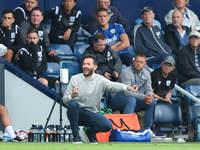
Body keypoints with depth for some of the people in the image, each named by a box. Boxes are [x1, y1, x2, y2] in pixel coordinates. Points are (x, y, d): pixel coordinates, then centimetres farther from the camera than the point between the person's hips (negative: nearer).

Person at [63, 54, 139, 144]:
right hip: (77, 114, 0)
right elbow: (64, 99, 0)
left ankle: (90, 132, 10)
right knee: (72, 103, -33)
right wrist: (71, 96, -25)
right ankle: (75, 136, -16)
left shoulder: (100, 80, -2)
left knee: (108, 125, -27)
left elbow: (113, 85, -22)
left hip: (93, 114, 0)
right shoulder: (74, 79, 1)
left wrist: (128, 88, -42)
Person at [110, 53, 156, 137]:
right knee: (132, 100, -39)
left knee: (152, 102, -16)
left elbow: (148, 89, 5)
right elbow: (127, 92, -27)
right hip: (119, 97, -7)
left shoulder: (146, 74, 3)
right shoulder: (126, 72, -20)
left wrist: (149, 97, -21)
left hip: (136, 97, 7)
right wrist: (143, 97, -35)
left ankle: (148, 128, -9)